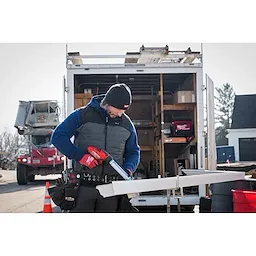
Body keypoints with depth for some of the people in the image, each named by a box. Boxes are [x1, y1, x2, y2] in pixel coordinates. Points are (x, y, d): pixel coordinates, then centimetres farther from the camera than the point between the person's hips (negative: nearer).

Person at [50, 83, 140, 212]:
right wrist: (80, 155, -17)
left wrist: (128, 168, -3)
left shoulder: (127, 124, 10)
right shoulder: (83, 115, -3)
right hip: (84, 186, -3)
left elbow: (133, 152, 19)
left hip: (111, 188, 3)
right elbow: (58, 136, -6)